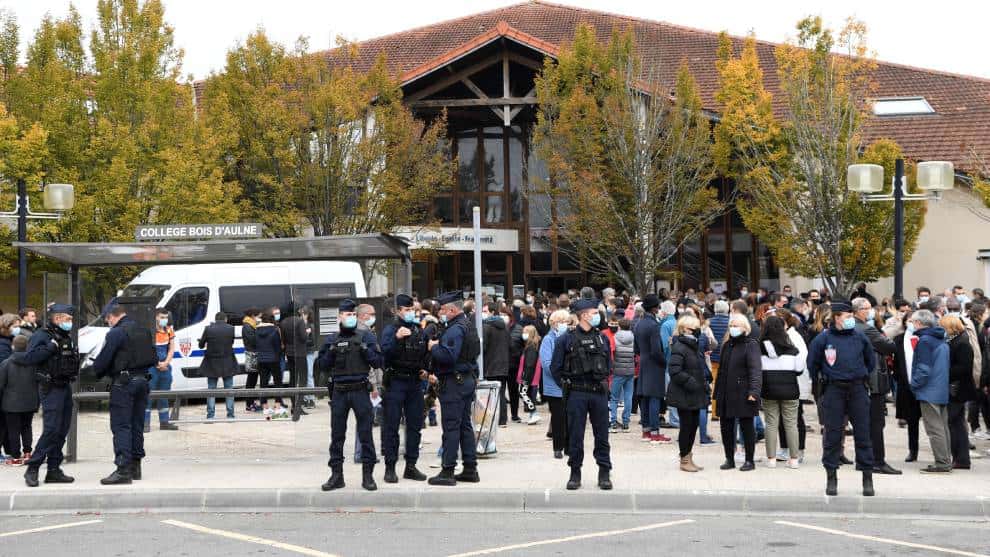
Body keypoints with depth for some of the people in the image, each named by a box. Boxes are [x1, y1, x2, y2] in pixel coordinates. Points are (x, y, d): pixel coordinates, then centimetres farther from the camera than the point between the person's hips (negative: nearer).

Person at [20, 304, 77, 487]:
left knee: (62, 430, 8)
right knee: (51, 429, -14)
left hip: (65, 387, 8)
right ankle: (32, 469, -9)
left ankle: (54, 470, 13)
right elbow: (28, 358, -22)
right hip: (51, 389, -8)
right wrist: (51, 347, -23)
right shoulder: (42, 335, -10)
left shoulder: (66, 337, 16)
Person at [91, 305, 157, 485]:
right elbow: (154, 359, 16)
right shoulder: (144, 331, 13)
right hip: (142, 380, 8)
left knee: (121, 426, -8)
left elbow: (102, 360, -12)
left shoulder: (116, 333, -11)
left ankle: (123, 469, -16)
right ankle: (135, 466, 18)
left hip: (123, 382, -8)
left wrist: (97, 370, 8)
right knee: (137, 425, 13)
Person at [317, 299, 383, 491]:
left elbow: (378, 362, -1)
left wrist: (365, 349, -15)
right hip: (338, 392, 2)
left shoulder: (366, 336, 3)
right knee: (337, 435, 5)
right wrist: (331, 352, -8)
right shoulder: (331, 339, 10)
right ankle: (336, 475, 12)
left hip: (360, 390, -2)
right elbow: (322, 365, 8)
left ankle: (368, 475, 3)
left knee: (365, 434, -2)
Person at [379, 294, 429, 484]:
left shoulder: (419, 331, 12)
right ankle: (390, 467, 1)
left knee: (415, 425, 8)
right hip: (396, 381, -6)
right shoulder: (390, 329, -5)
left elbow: (425, 354, 24)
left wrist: (425, 369, 7)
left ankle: (411, 466, 16)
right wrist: (396, 338, -34)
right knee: (391, 426, -3)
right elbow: (385, 352, -20)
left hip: (415, 382, 6)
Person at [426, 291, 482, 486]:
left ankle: (448, 471, -7)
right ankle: (470, 469, 16)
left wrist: (433, 347, -11)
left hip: (454, 382, -10)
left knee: (451, 426, -7)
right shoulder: (469, 326, 16)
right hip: (469, 379, 10)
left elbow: (448, 355, -29)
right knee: (465, 425, 13)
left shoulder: (455, 329, -17)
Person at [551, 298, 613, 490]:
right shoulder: (567, 339, -4)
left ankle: (604, 474, 11)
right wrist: (567, 386, 0)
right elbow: (555, 368, 1)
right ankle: (575, 473, 11)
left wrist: (603, 381, 10)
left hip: (599, 393, 3)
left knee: (602, 435, 5)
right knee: (575, 436, 2)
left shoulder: (602, 338, 8)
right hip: (577, 395, -3)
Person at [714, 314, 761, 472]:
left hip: (743, 394, -7)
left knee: (746, 426, -1)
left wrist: (754, 391, -27)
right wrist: (717, 393, 17)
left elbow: (755, 370, -16)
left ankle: (749, 460, 8)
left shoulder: (751, 345, -6)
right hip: (726, 394, 7)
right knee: (726, 426, 7)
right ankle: (729, 459, 18)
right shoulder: (727, 345, 17)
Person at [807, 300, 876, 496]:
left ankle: (867, 478, 7)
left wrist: (863, 377, 14)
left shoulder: (859, 337, 5)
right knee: (832, 435, 1)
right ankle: (831, 478, 9)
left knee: (863, 434, 2)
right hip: (834, 390, -2)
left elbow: (871, 360, 19)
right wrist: (820, 379, 9)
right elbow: (812, 362, 11)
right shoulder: (823, 338, -2)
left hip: (858, 390, 2)